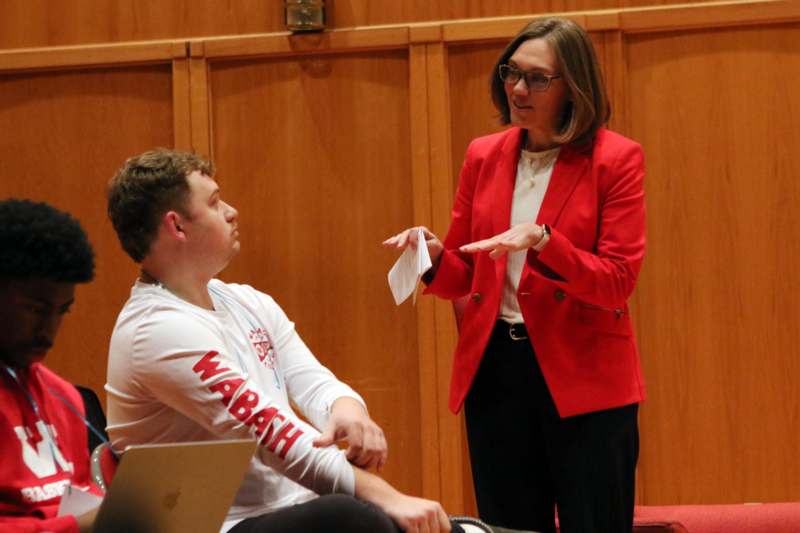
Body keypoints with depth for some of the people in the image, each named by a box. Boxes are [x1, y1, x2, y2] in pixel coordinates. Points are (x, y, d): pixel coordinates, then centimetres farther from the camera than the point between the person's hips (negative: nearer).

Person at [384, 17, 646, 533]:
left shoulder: (615, 158, -5)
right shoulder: (483, 156, 8)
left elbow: (618, 282, -11)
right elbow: (463, 277, 13)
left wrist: (541, 241, -25)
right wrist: (435, 256, -10)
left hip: (584, 378, -4)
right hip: (495, 371, 4)